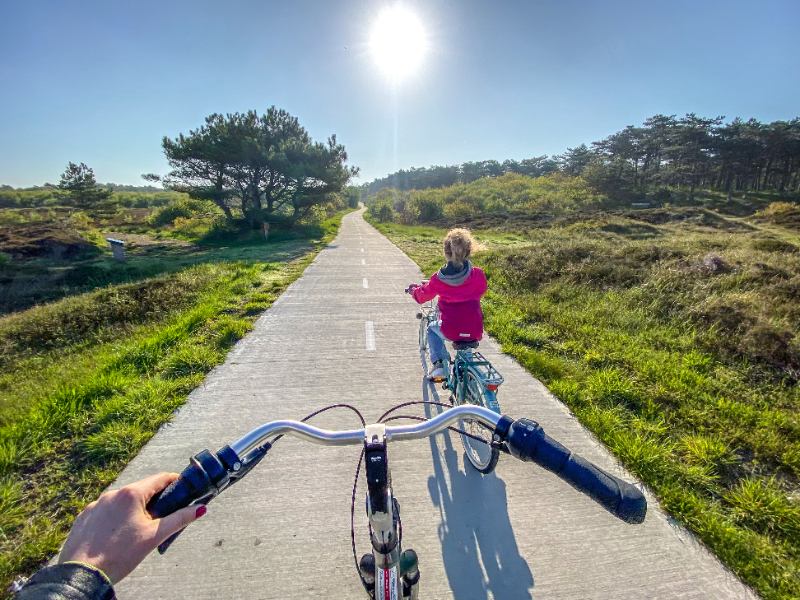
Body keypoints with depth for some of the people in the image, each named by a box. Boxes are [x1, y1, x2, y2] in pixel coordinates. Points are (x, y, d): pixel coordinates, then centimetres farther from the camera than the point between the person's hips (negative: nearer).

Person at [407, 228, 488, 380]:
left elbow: (422, 296, 7)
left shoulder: (439, 278, -9)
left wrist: (414, 289, 30)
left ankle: (438, 365, 17)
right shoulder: (477, 274, -6)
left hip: (451, 332, -2)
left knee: (432, 328, 31)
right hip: (475, 332, 2)